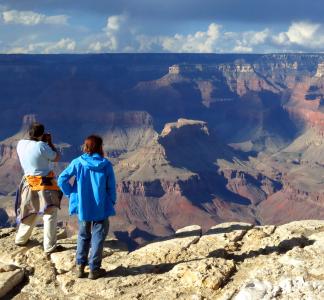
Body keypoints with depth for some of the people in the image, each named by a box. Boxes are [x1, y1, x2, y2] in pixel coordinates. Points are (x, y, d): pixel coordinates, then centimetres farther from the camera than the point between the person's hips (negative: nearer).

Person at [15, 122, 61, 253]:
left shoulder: (20, 144, -2)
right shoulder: (41, 145, -20)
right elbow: (56, 158, -8)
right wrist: (50, 142, 0)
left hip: (28, 183, 7)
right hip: (45, 184, -7)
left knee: (29, 213, 22)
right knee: (50, 215, 2)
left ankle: (20, 240, 33)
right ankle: (50, 246, 4)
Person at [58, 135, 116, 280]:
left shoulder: (77, 162, -6)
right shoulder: (106, 164, -8)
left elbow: (62, 180, -9)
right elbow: (111, 187, -3)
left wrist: (71, 194, 3)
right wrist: (111, 203, 10)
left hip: (83, 207, 2)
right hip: (101, 208, -2)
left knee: (83, 236, 19)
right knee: (98, 237, 10)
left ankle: (80, 266, 17)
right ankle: (94, 269, 13)